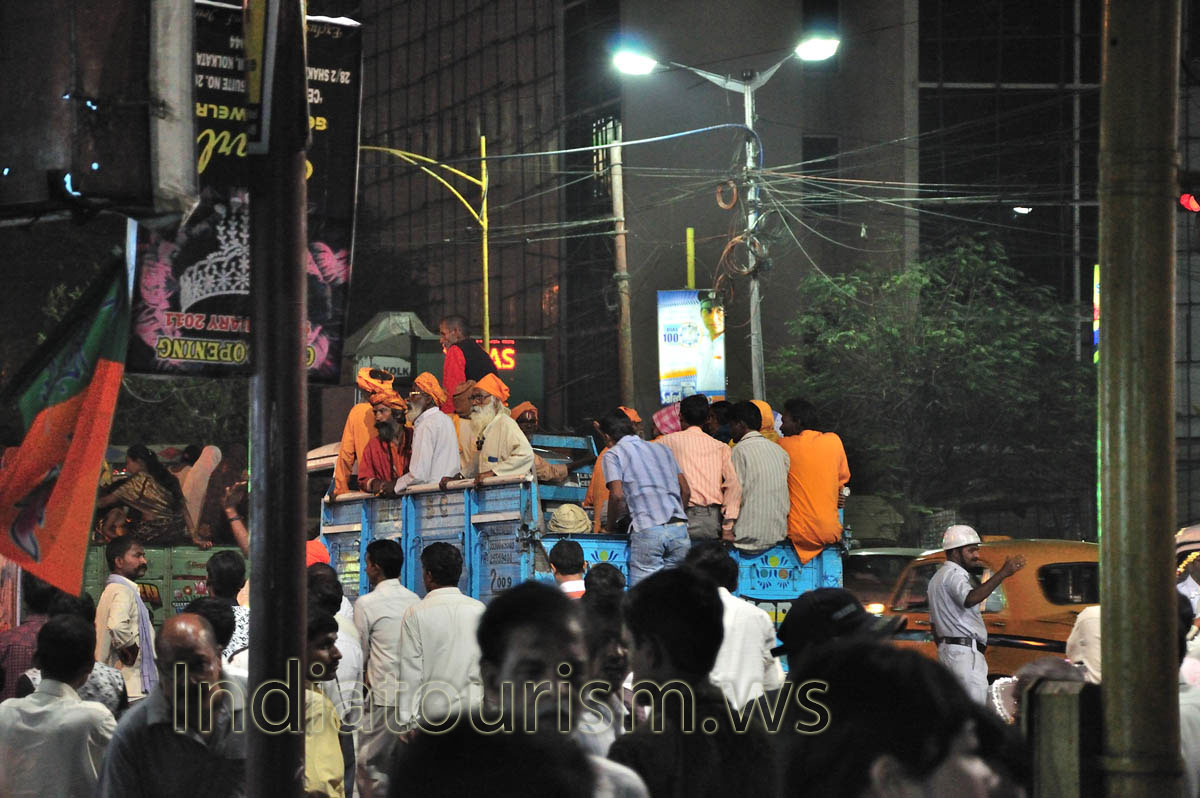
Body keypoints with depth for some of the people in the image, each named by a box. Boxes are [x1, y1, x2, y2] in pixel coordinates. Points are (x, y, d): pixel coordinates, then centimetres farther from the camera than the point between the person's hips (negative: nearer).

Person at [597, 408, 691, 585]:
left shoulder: (613, 454, 6)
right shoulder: (663, 450, 22)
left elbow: (617, 495, -6)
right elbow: (685, 490, 19)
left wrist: (610, 524, 8)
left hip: (647, 531, -5)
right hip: (679, 529, 5)